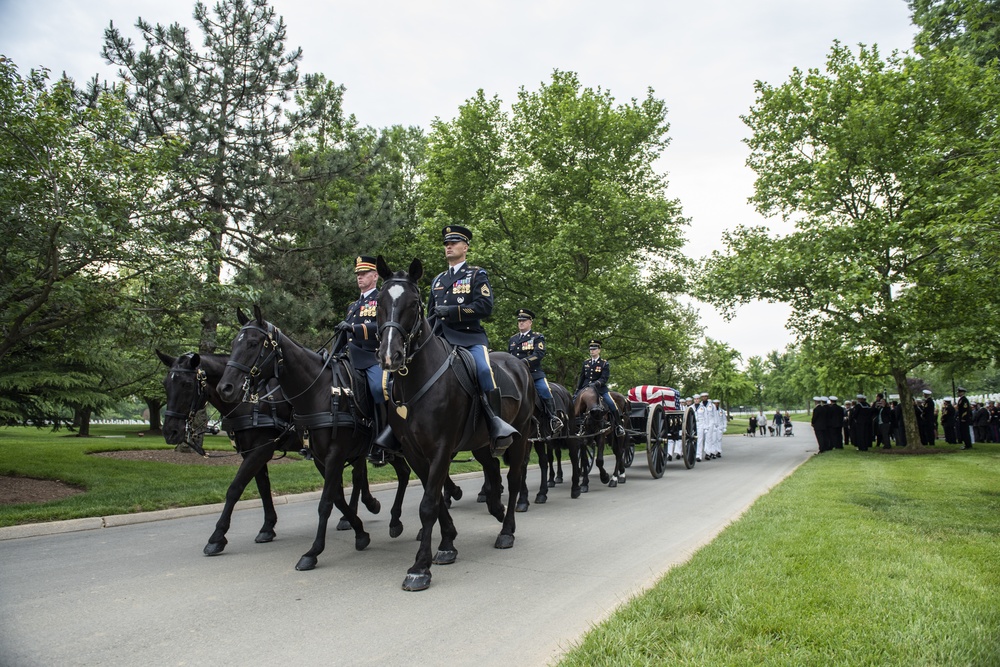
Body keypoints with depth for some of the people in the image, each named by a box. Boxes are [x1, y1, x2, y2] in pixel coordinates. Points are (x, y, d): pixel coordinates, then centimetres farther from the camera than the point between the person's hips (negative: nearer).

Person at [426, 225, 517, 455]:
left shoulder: (477, 274, 7)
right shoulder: (438, 280, 23)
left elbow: (485, 307, -8)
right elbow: (431, 314, 29)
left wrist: (453, 311, -13)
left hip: (471, 337, -5)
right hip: (441, 339, 6)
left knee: (484, 370, -31)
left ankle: (496, 424, -23)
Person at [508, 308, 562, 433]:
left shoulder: (537, 337, 5)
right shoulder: (512, 339, 19)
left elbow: (539, 353, -12)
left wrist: (525, 361, -26)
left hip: (534, 372, -4)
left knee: (545, 392, -21)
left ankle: (553, 419, -7)